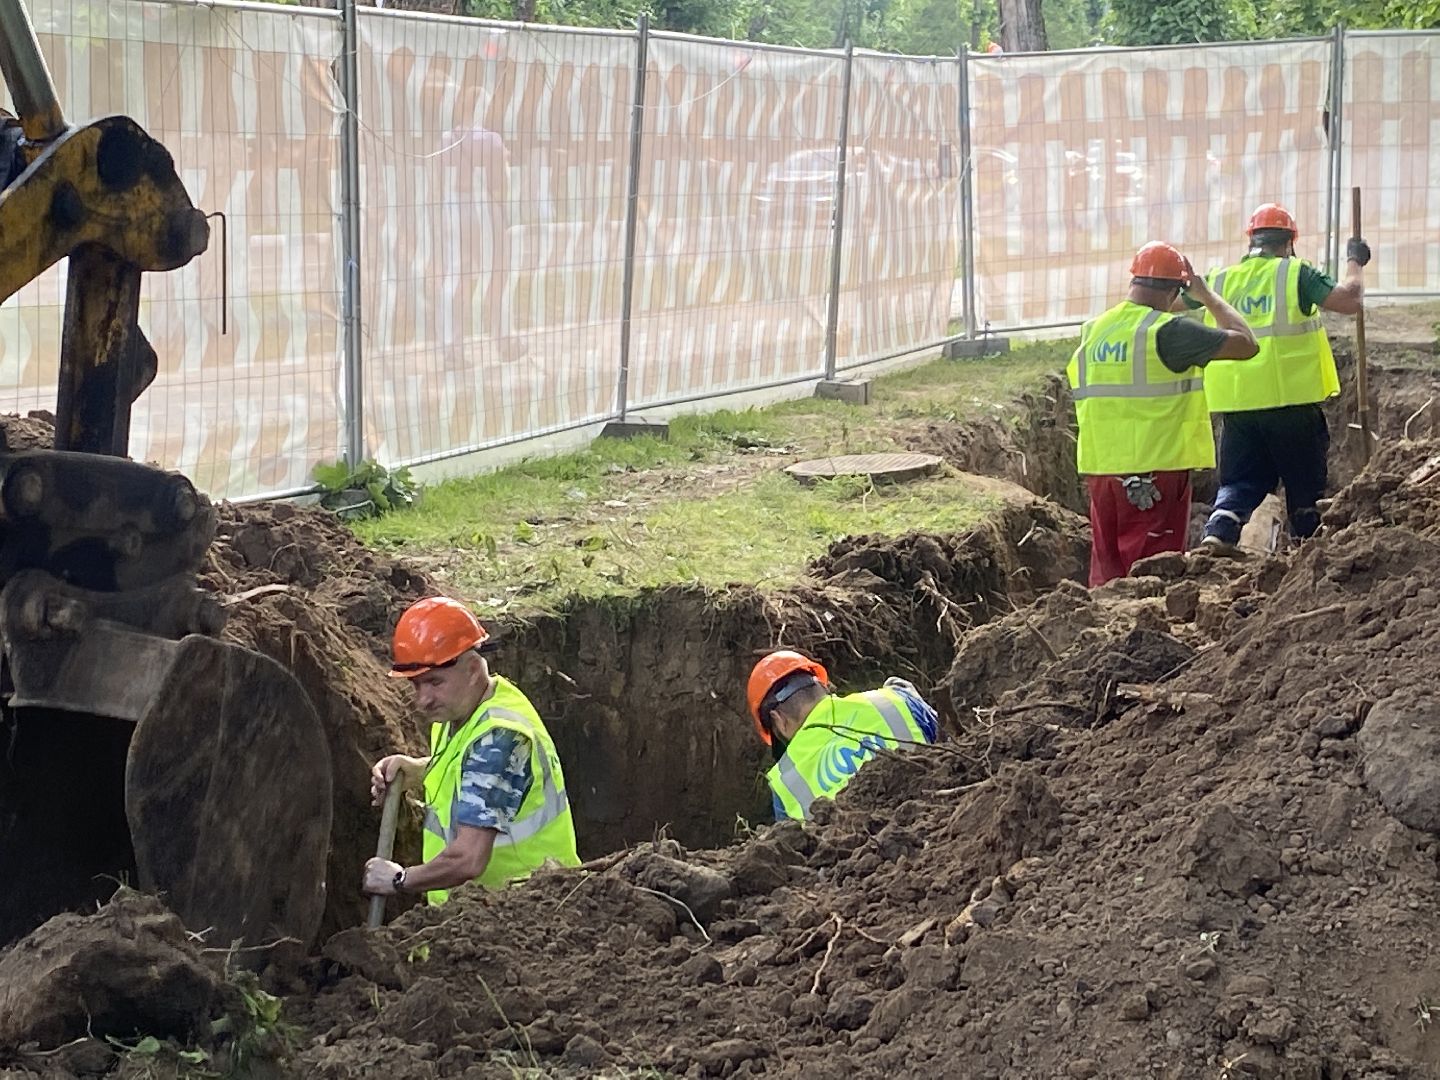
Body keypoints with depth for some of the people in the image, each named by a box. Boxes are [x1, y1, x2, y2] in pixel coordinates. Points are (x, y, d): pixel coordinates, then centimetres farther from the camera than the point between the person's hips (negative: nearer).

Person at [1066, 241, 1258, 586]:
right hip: (1156, 469, -6)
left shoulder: (1093, 331, 8)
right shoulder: (1168, 331, -13)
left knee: (1107, 571, 13)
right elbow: (1245, 344, -10)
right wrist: (1207, 296, 1)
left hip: (1100, 469, 6)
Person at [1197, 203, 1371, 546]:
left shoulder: (1220, 280, 8)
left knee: (1239, 483, 7)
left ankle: (1217, 535, -16)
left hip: (1236, 405, 3)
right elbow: (1349, 300, -12)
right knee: (1304, 484, 11)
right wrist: (1355, 263, 6)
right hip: (1292, 400, -3)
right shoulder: (1296, 273, -4)